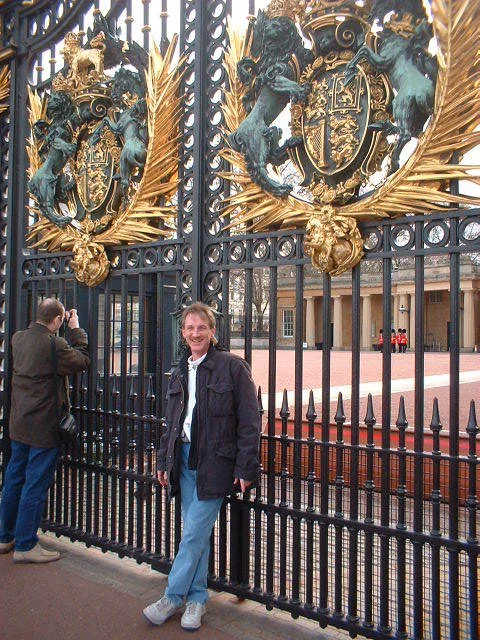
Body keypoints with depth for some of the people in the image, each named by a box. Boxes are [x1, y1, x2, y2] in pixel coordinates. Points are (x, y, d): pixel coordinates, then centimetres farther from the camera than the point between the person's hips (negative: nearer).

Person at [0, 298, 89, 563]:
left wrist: (68, 329, 13)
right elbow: (82, 361, -9)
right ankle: (25, 545, 12)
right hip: (43, 427, -8)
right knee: (36, 485, 2)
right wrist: (76, 329, 0)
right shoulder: (54, 344, -21)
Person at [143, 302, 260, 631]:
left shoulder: (233, 366, -9)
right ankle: (197, 598, 27)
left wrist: (245, 468, -14)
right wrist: (164, 461, 16)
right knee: (196, 533, 13)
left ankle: (173, 596, 17)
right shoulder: (180, 373, 11)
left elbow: (250, 422, -11)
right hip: (184, 459, 6)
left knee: (195, 533, -1)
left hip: (215, 463, -6)